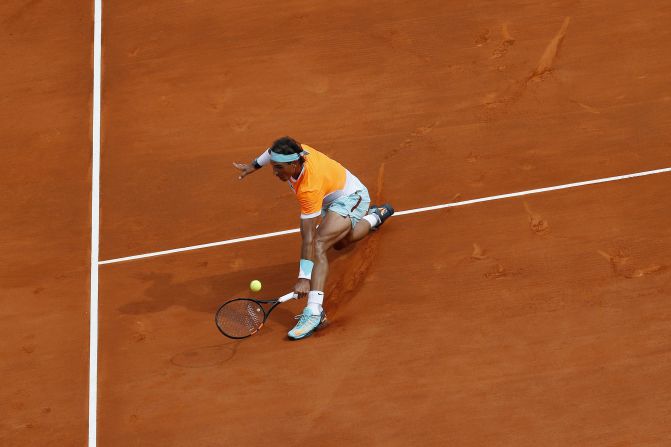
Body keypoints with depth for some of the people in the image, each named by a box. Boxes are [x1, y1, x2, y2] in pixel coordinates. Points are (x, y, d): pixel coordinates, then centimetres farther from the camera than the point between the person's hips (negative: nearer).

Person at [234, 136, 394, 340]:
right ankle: (374, 215, 64)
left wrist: (304, 278, -42)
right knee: (339, 242, 37)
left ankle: (314, 311, -41)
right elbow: (275, 152, 5)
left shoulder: (309, 189, -43)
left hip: (352, 198, -10)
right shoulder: (295, 151, -24)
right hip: (333, 200, 10)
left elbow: (308, 238, -43)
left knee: (318, 244, -34)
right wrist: (254, 165, 16)